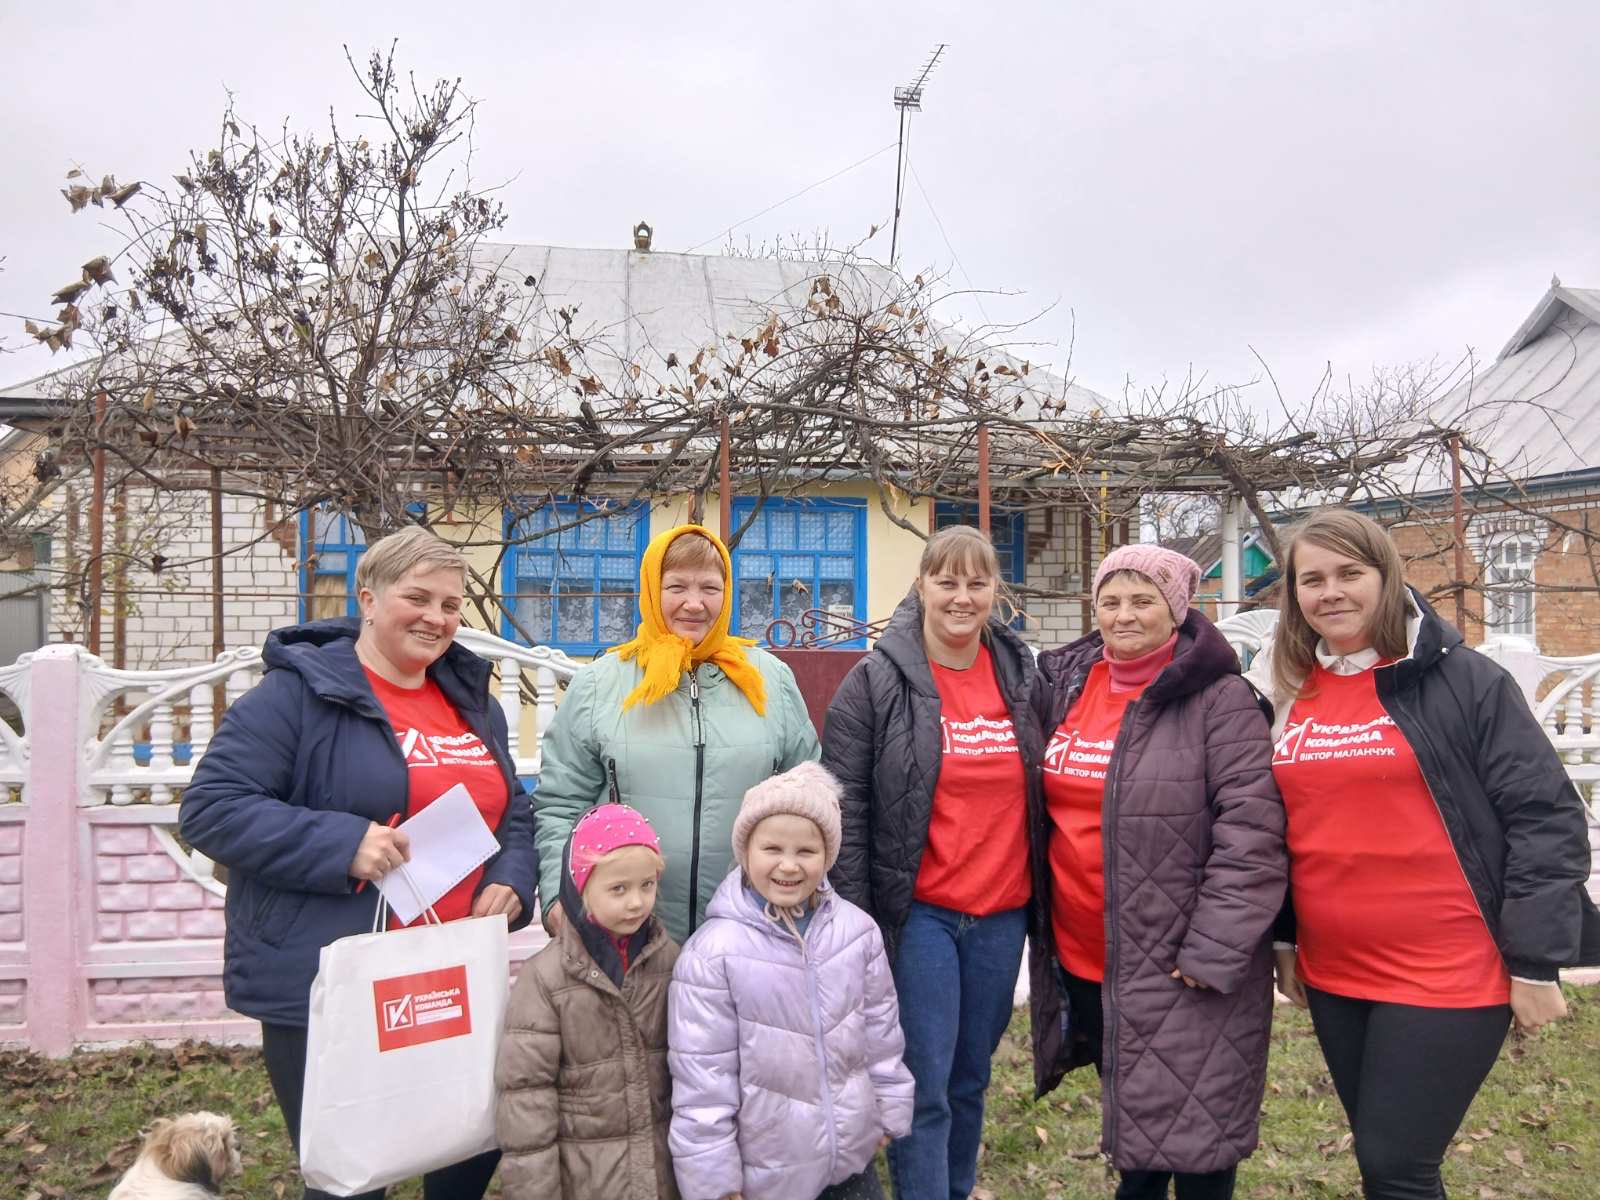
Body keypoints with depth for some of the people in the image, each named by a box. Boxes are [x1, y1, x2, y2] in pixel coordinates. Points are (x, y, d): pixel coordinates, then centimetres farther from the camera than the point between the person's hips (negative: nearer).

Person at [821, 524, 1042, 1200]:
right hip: (917, 913, -4)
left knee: (971, 1078, 16)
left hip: (1002, 915, 4)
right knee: (925, 1086, -1)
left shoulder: (1022, 675, 6)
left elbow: (1040, 792, 15)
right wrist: (853, 922, -11)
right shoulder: (877, 682, -7)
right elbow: (844, 808, -8)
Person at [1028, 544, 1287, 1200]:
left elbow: (1252, 832, -17)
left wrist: (1212, 950, -20)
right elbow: (1049, 805, 17)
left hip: (1181, 968, -5)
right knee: (1131, 1117, 22)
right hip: (1079, 955, 6)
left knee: (1191, 1131, 6)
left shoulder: (1220, 700, -12)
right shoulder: (1063, 685, 6)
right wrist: (1040, 923, 12)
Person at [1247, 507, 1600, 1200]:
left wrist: (1535, 961, -11)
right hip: (1331, 973, 5)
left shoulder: (1462, 680, -9)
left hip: (1448, 974, -5)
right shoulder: (1281, 695, 6)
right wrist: (1281, 940, 14)